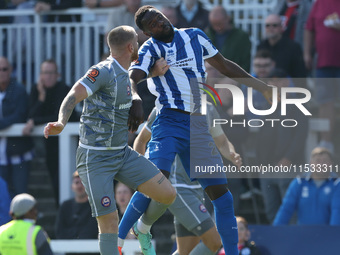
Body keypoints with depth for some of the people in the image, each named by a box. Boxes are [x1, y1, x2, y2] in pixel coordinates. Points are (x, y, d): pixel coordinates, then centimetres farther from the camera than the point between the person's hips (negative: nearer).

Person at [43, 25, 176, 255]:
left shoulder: (124, 74, 9)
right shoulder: (103, 71, -17)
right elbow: (72, 97, -27)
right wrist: (61, 123, -46)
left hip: (123, 154, 8)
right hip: (95, 158, -8)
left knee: (168, 194, -1)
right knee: (109, 223, -12)